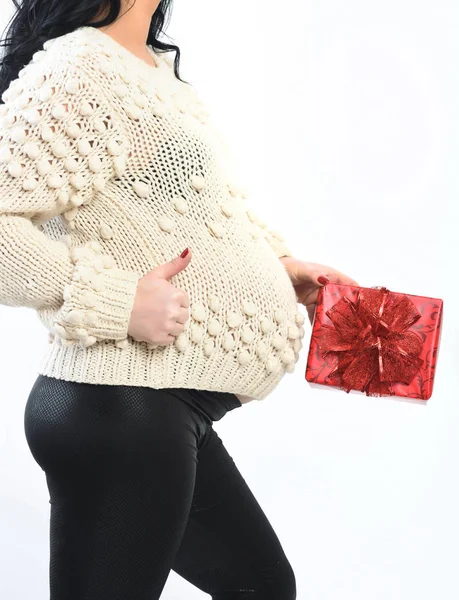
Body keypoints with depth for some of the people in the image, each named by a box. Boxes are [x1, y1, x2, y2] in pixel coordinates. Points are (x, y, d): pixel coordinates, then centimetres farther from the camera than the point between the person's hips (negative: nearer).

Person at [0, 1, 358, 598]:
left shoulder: (153, 67, 16)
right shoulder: (77, 70, -16)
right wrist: (117, 301, -23)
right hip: (120, 410, -10)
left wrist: (277, 264, 13)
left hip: (165, 412, 10)